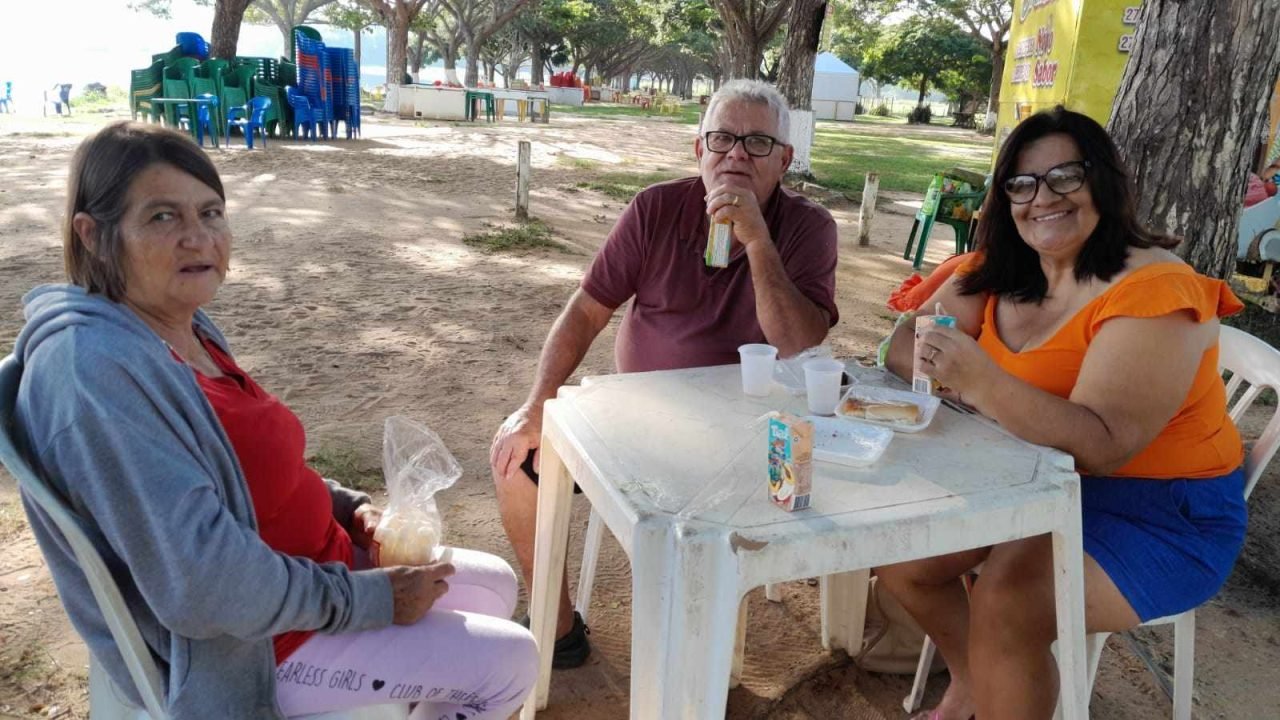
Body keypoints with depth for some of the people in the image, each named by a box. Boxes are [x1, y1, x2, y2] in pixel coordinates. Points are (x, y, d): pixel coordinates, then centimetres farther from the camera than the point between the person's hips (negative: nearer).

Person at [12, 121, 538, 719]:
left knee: (496, 586, 15)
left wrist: (349, 507, 1)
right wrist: (371, 598, -20)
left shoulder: (185, 328, 1)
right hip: (243, 649, -9)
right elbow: (203, 587, -32)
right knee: (508, 661, -5)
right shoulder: (95, 371, -29)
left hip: (308, 567, 9)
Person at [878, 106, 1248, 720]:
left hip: (1160, 514, -6)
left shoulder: (1152, 290, -20)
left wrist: (982, 381, -42)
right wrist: (949, 371, -26)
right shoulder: (999, 274, 0)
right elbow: (903, 346, -4)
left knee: (1005, 604, -28)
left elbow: (1101, 448, -29)